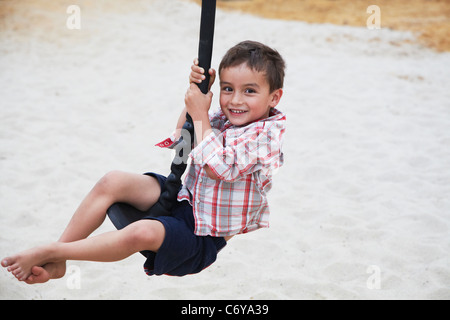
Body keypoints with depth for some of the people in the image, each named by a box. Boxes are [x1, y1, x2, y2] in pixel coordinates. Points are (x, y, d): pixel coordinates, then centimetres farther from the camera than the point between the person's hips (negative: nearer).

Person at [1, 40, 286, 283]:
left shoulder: (265, 135, -17)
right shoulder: (224, 120, 6)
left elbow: (216, 167, -28)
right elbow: (180, 141, 21)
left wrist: (201, 115, -17)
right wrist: (196, 90, 7)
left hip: (205, 236, -8)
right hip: (184, 199, 8)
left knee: (142, 233, -36)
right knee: (113, 181, -13)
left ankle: (48, 252, -23)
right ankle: (55, 263, -12)